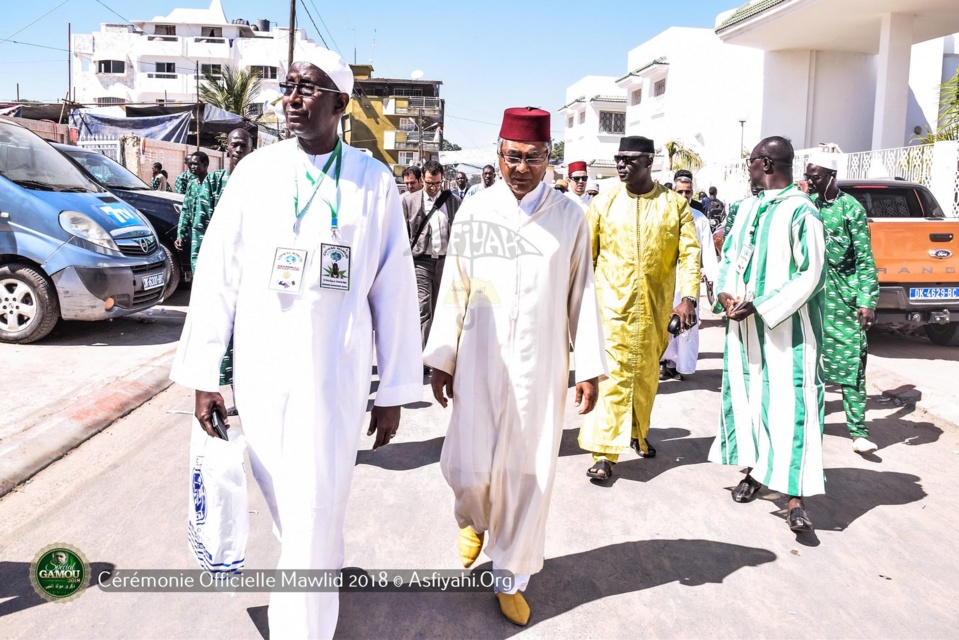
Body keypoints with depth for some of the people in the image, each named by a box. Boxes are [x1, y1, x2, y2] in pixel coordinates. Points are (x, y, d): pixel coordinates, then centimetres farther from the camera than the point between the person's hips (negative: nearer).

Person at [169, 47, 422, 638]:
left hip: (334, 375, -3)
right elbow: (218, 274, 3)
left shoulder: (374, 182, -2)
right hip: (259, 369, 3)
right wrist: (204, 374, 1)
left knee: (316, 512, 0)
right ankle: (325, 572, 45)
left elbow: (394, 290, -1)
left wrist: (394, 390, 0)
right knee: (284, 501, 18)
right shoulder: (256, 172, 3)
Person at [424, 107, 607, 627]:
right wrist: (441, 359, 5)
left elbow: (581, 294, 2)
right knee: (468, 467, -2)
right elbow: (453, 290, 5)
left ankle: (511, 577, 26)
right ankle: (475, 519, 36)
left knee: (529, 473, 5)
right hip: (480, 362, 0)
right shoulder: (473, 211, 0)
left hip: (541, 366, 0)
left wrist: (589, 368, 1)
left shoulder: (569, 217, 0)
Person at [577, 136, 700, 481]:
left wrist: (688, 297, -14)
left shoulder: (675, 204, 2)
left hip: (655, 306, 2)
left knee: (646, 374, 14)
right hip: (613, 302, -2)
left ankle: (637, 432, 36)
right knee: (614, 374, -7)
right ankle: (604, 452, -1)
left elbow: (689, 252, -2)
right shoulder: (603, 202, 1)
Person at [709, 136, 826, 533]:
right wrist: (724, 291, -4)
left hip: (786, 327, -7)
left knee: (788, 403, -7)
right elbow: (730, 255, 16)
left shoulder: (800, 211, -12)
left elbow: (811, 275, -14)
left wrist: (759, 306, -18)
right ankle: (754, 470, 28)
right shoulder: (748, 207, 10)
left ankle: (795, 498, -2)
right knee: (744, 393, 12)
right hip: (744, 323, 7)